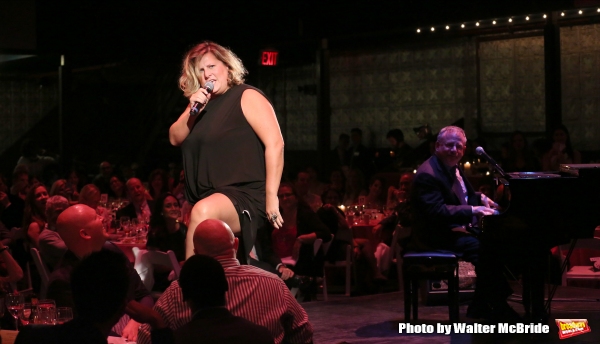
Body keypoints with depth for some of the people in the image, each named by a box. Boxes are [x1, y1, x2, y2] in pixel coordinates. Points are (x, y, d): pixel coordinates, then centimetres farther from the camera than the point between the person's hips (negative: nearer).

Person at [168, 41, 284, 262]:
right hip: (209, 199, 9)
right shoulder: (202, 104, 18)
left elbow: (275, 143, -14)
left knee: (203, 212, -36)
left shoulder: (247, 97, -5)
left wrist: (271, 197, -20)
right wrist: (192, 111, -6)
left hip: (245, 195, -9)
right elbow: (175, 138, 13)